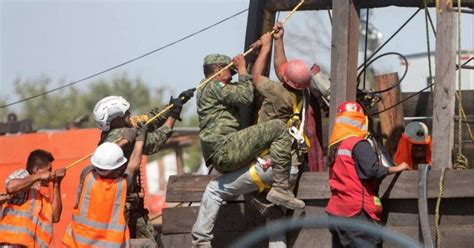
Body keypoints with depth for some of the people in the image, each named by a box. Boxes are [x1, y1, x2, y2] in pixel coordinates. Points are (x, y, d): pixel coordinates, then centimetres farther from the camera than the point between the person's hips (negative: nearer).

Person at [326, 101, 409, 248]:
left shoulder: (335, 146, 15)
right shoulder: (359, 144, -9)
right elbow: (372, 170, -18)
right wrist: (397, 168, -7)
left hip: (336, 211, 8)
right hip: (357, 212, -8)